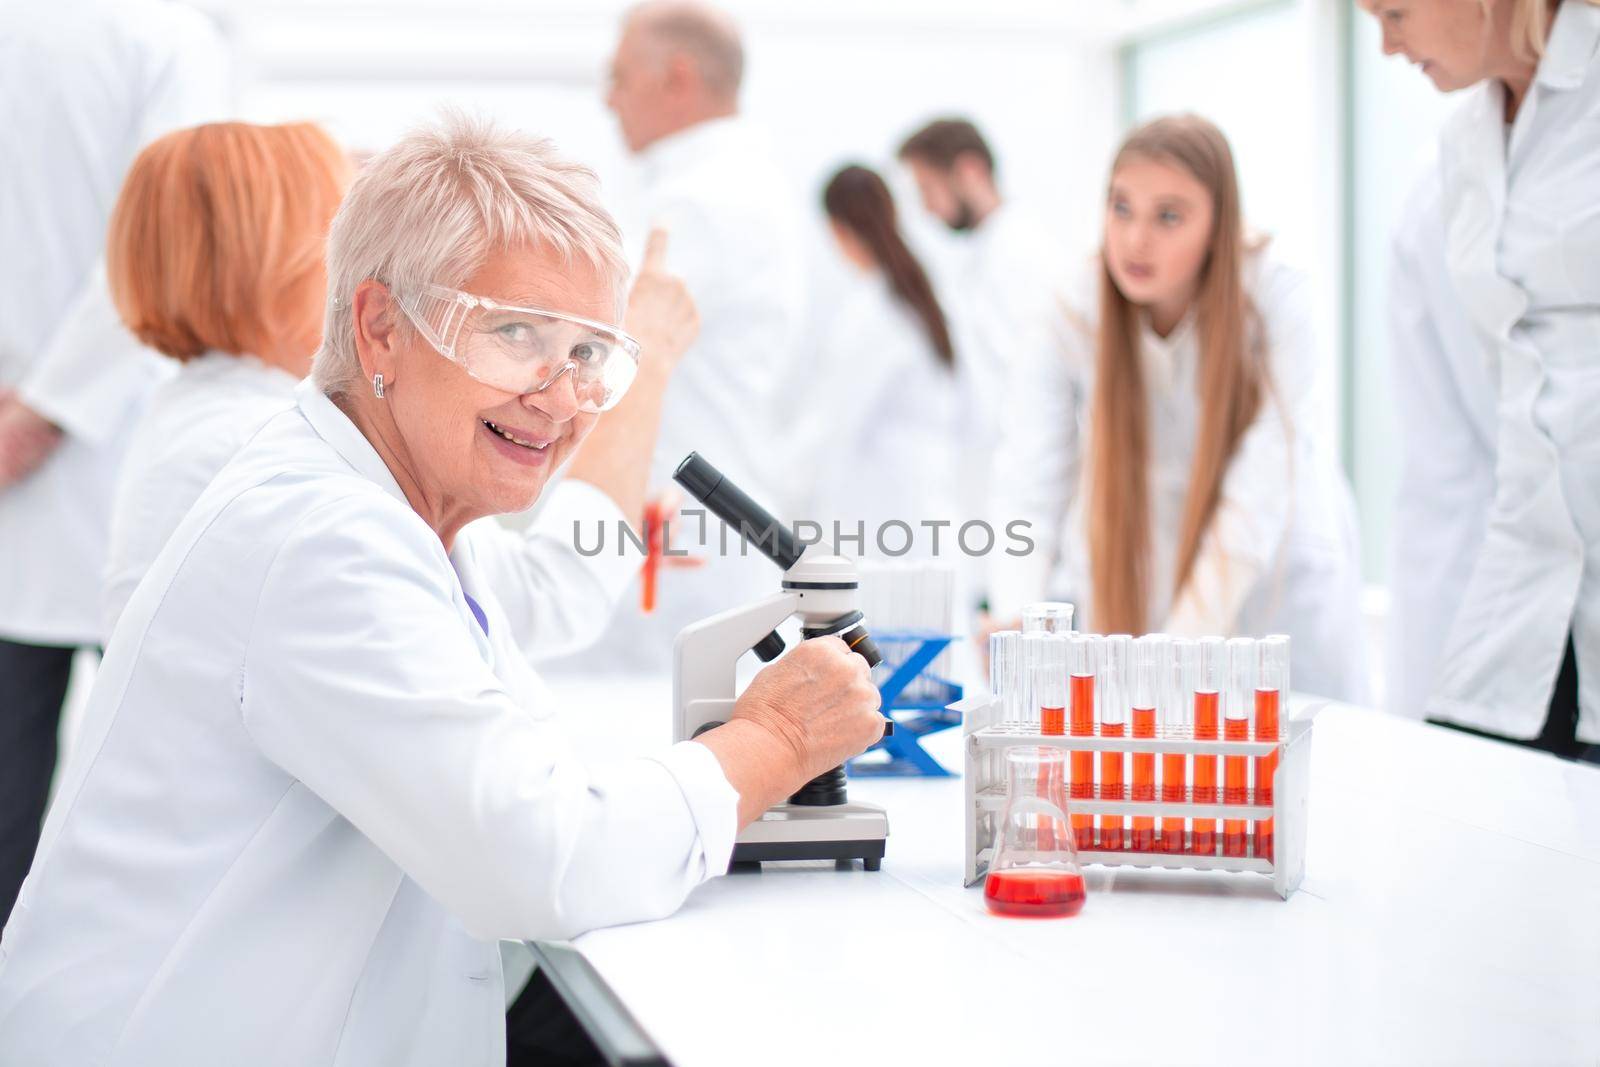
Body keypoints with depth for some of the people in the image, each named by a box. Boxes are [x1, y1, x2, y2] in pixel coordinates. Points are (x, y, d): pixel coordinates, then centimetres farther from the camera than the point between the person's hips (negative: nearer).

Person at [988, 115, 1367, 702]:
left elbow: (1254, 506, -29)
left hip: (1277, 582, -1)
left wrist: (1171, 661, -38)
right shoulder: (1071, 317, -18)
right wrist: (1017, 626, -42)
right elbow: (1030, 494, -25)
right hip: (1130, 590, 1)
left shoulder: (1275, 303, -23)